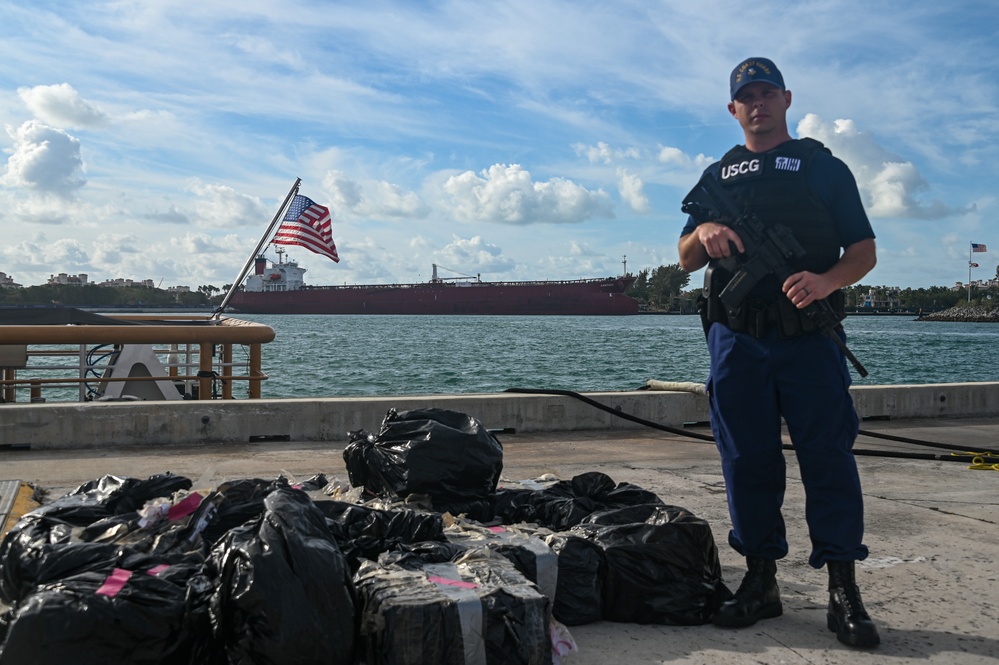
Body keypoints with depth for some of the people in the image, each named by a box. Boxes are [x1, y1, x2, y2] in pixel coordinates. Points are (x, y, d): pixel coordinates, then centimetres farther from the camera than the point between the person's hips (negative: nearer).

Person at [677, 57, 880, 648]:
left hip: (809, 338, -2)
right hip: (736, 339, 3)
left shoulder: (822, 166, 12)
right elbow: (686, 260, 16)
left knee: (828, 457, -4)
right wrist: (703, 234, -8)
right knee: (747, 462, 5)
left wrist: (827, 279, -17)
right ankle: (760, 582, 16)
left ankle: (843, 592, 3)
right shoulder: (717, 176, 20)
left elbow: (864, 251, 5)